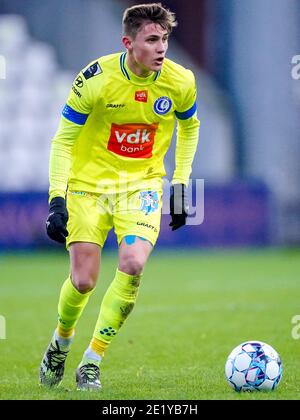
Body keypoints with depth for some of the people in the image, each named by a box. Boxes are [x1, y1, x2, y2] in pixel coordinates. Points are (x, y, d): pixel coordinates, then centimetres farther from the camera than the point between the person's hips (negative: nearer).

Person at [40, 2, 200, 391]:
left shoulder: (180, 82, -9)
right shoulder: (96, 79, -18)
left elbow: (189, 127, 13)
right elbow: (63, 141, -9)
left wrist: (180, 185, 7)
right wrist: (57, 199, -17)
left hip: (142, 184, 2)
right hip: (89, 183, -2)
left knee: (133, 264, -22)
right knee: (83, 281, -6)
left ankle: (92, 362, -6)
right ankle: (61, 342, 29)